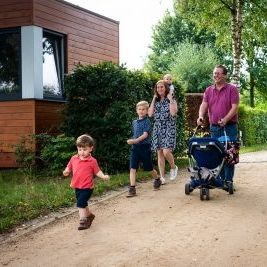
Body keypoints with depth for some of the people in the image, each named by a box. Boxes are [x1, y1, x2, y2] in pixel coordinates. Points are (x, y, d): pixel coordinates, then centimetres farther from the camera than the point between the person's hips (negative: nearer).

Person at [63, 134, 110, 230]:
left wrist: (103, 176, -18)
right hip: (77, 187, 6)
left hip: (87, 187, -6)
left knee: (81, 203, -15)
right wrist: (66, 172, -10)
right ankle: (89, 215, 43)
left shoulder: (92, 161, -9)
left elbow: (97, 171, -1)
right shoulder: (74, 159, 2)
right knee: (83, 204, 20)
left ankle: (83, 221, -7)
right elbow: (69, 168, 12)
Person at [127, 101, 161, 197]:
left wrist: (136, 140, -31)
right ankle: (132, 189, -9)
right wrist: (132, 141, 4)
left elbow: (145, 135, -19)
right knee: (132, 168, -9)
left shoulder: (147, 121, -8)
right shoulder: (134, 122, 11)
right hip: (135, 147, 4)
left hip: (145, 146, -4)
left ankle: (157, 180, 39)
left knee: (149, 168, 10)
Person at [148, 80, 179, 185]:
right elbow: (150, 114, -1)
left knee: (166, 152, -18)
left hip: (169, 128, -4)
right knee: (159, 153, 2)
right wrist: (153, 100, 1)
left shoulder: (172, 100, 0)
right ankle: (162, 177, 8)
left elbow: (173, 113, -17)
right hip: (157, 128, 4)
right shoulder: (156, 101, 12)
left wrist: (170, 99, -12)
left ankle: (173, 167, 11)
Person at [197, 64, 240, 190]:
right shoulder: (208, 90, 12)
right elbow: (204, 105, 1)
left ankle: (228, 180, 1)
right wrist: (201, 116, -18)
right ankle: (221, 178, 17)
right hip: (214, 127, 4)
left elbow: (234, 107, -9)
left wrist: (225, 119, -22)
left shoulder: (232, 89, -1)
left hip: (229, 127, -4)